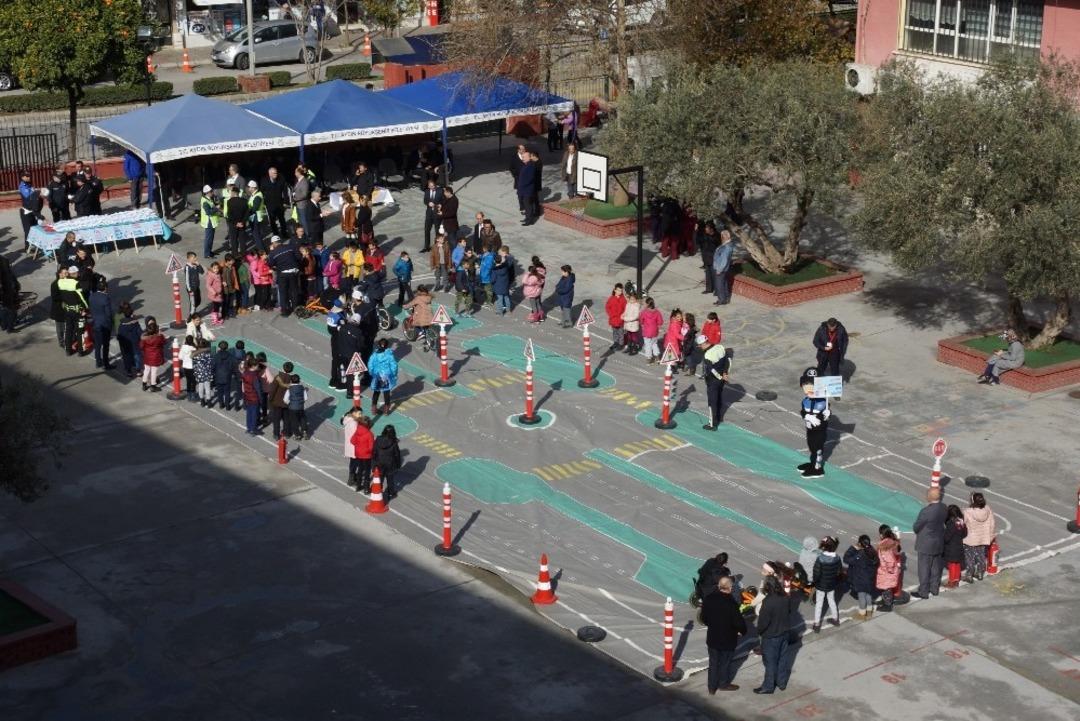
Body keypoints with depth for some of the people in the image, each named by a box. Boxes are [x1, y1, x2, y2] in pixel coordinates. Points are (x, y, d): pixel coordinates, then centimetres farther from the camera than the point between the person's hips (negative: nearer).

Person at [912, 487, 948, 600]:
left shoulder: (926, 511, -29)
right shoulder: (944, 508, -6)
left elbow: (915, 527, -17)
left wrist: (918, 530, 4)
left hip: (926, 545, -7)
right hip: (939, 543, 7)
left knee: (924, 569, 6)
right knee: (936, 567, 20)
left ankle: (923, 592, 15)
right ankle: (935, 588, 32)